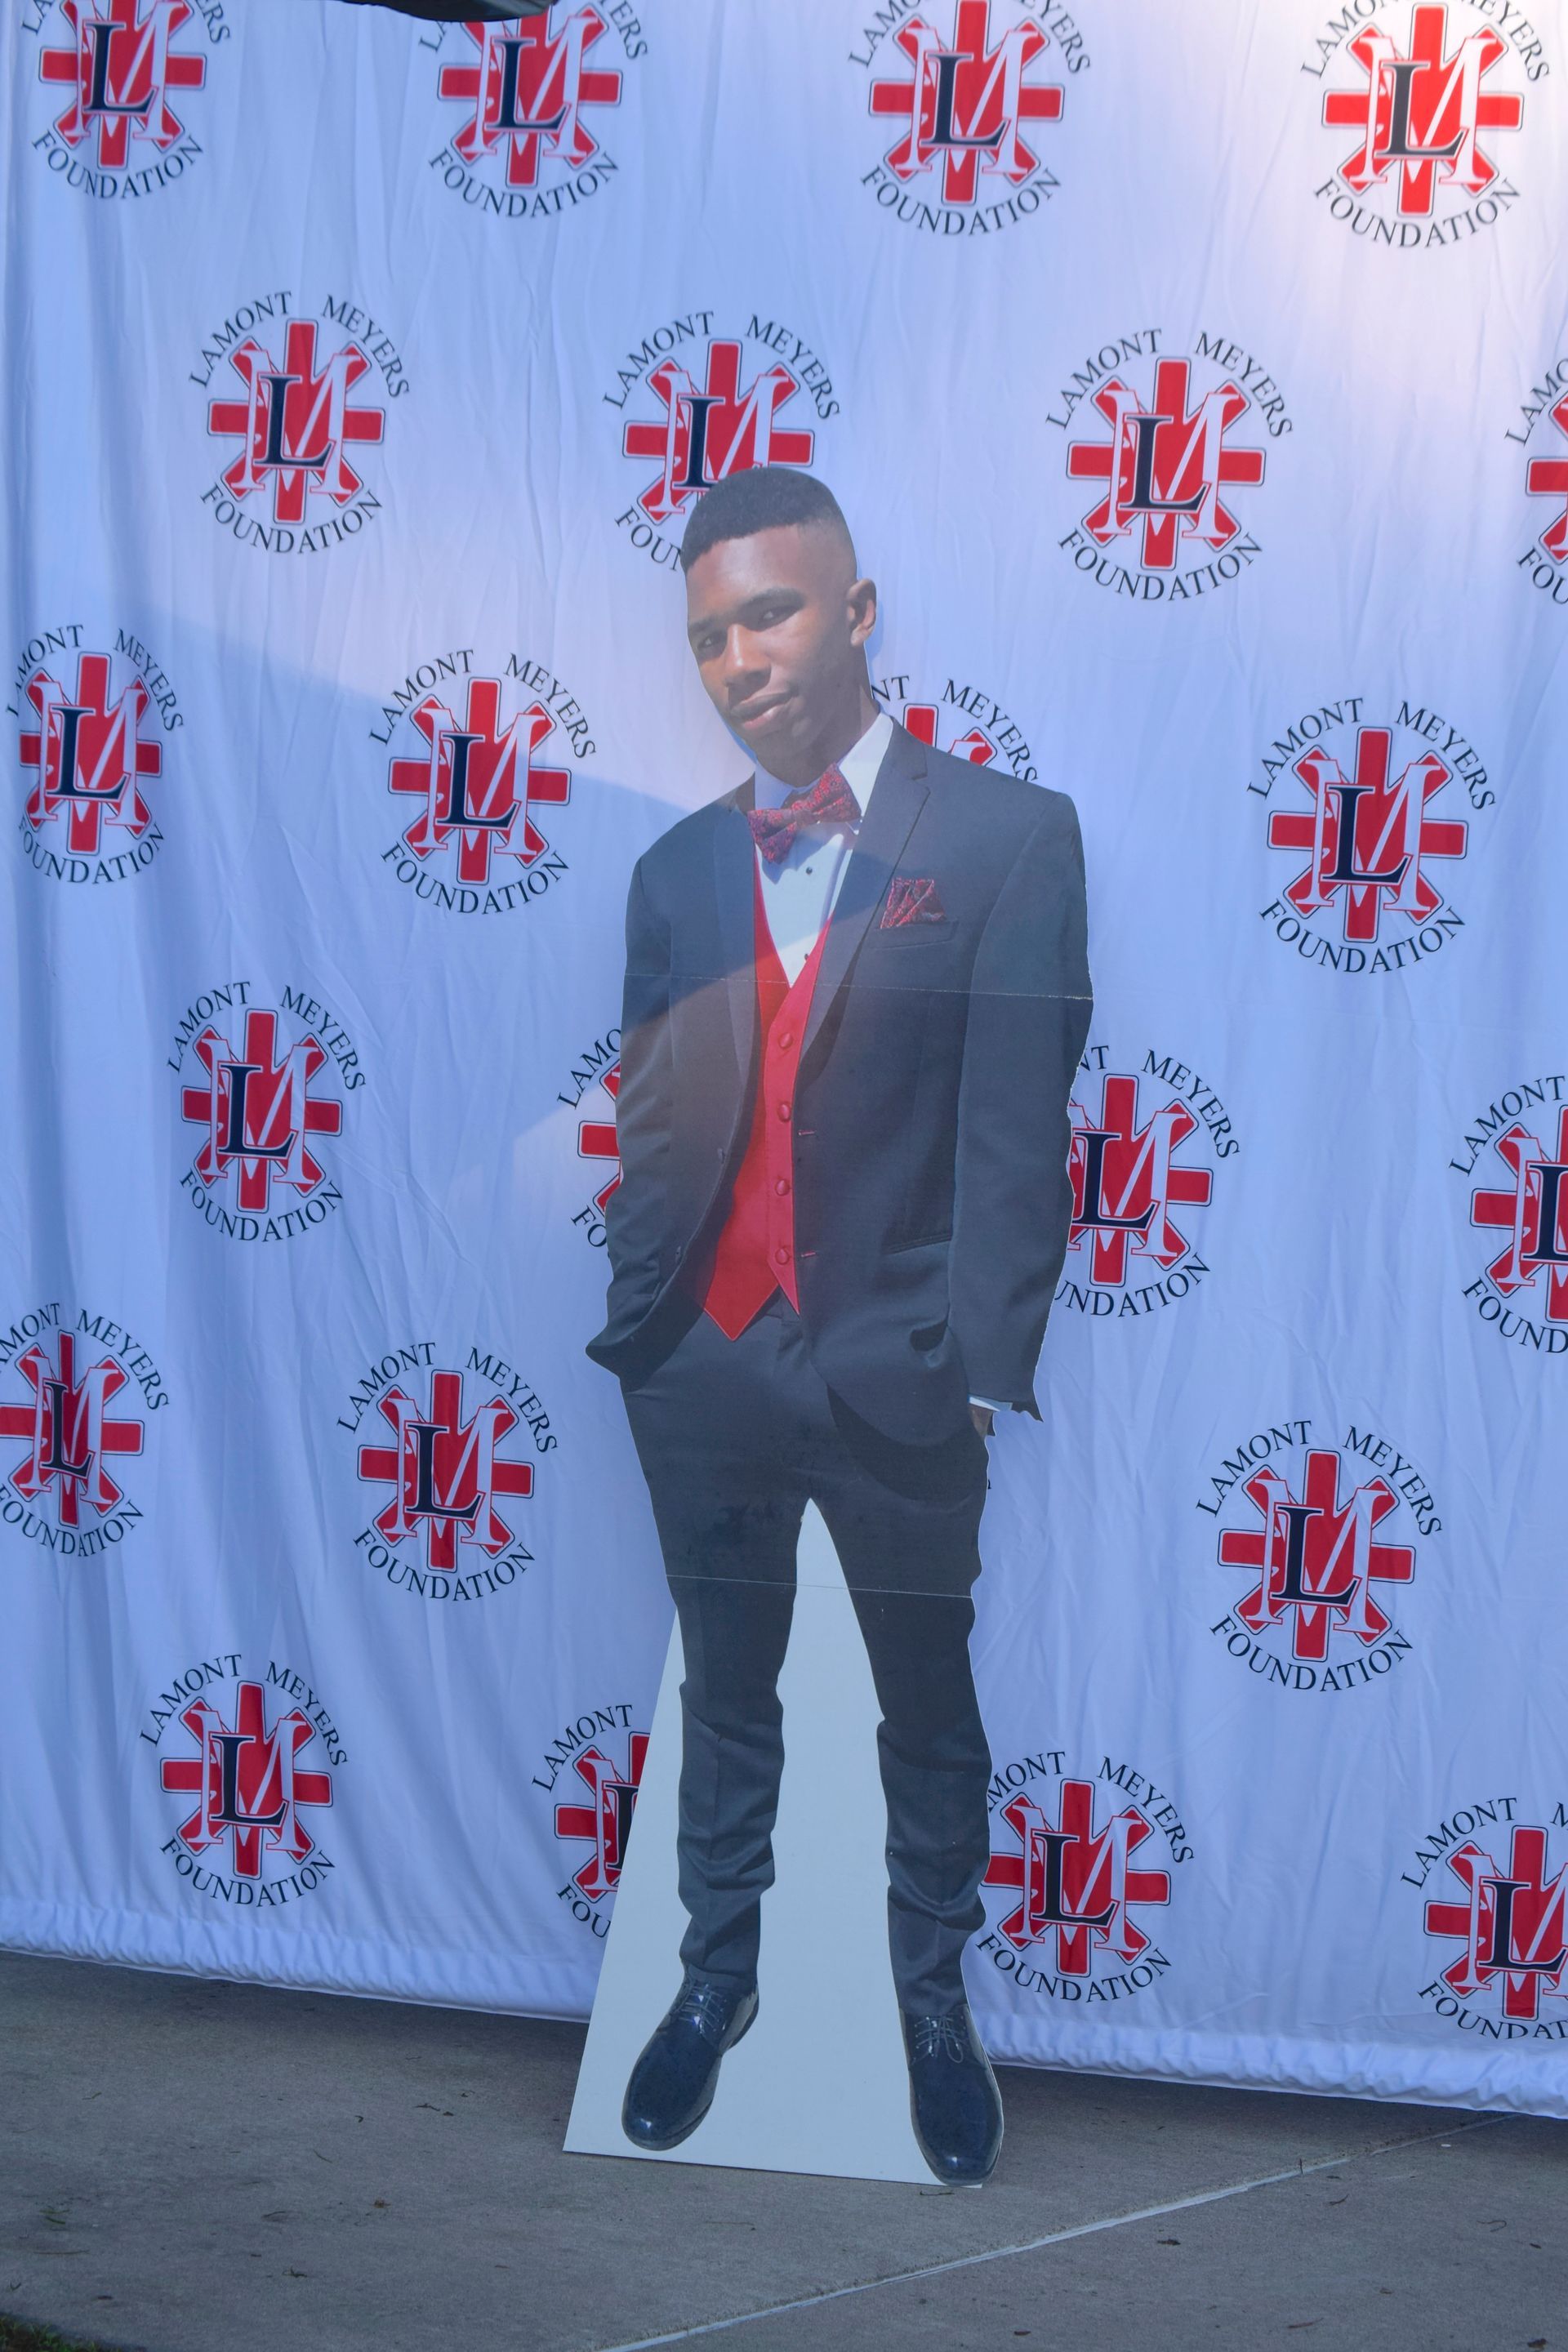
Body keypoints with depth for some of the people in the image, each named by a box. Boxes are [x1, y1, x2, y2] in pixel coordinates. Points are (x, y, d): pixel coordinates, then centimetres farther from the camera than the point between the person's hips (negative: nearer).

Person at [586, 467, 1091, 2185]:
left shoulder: (1007, 836, -5)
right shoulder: (676, 869, 9)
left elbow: (1015, 1128, -10)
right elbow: (648, 1127, 9)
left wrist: (984, 1376, -15)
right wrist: (632, 1329, -1)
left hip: (895, 1372, -3)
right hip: (703, 1365, 4)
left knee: (929, 1711, 11)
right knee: (723, 1693, 17)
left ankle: (933, 1999, 28)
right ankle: (716, 1976, 33)